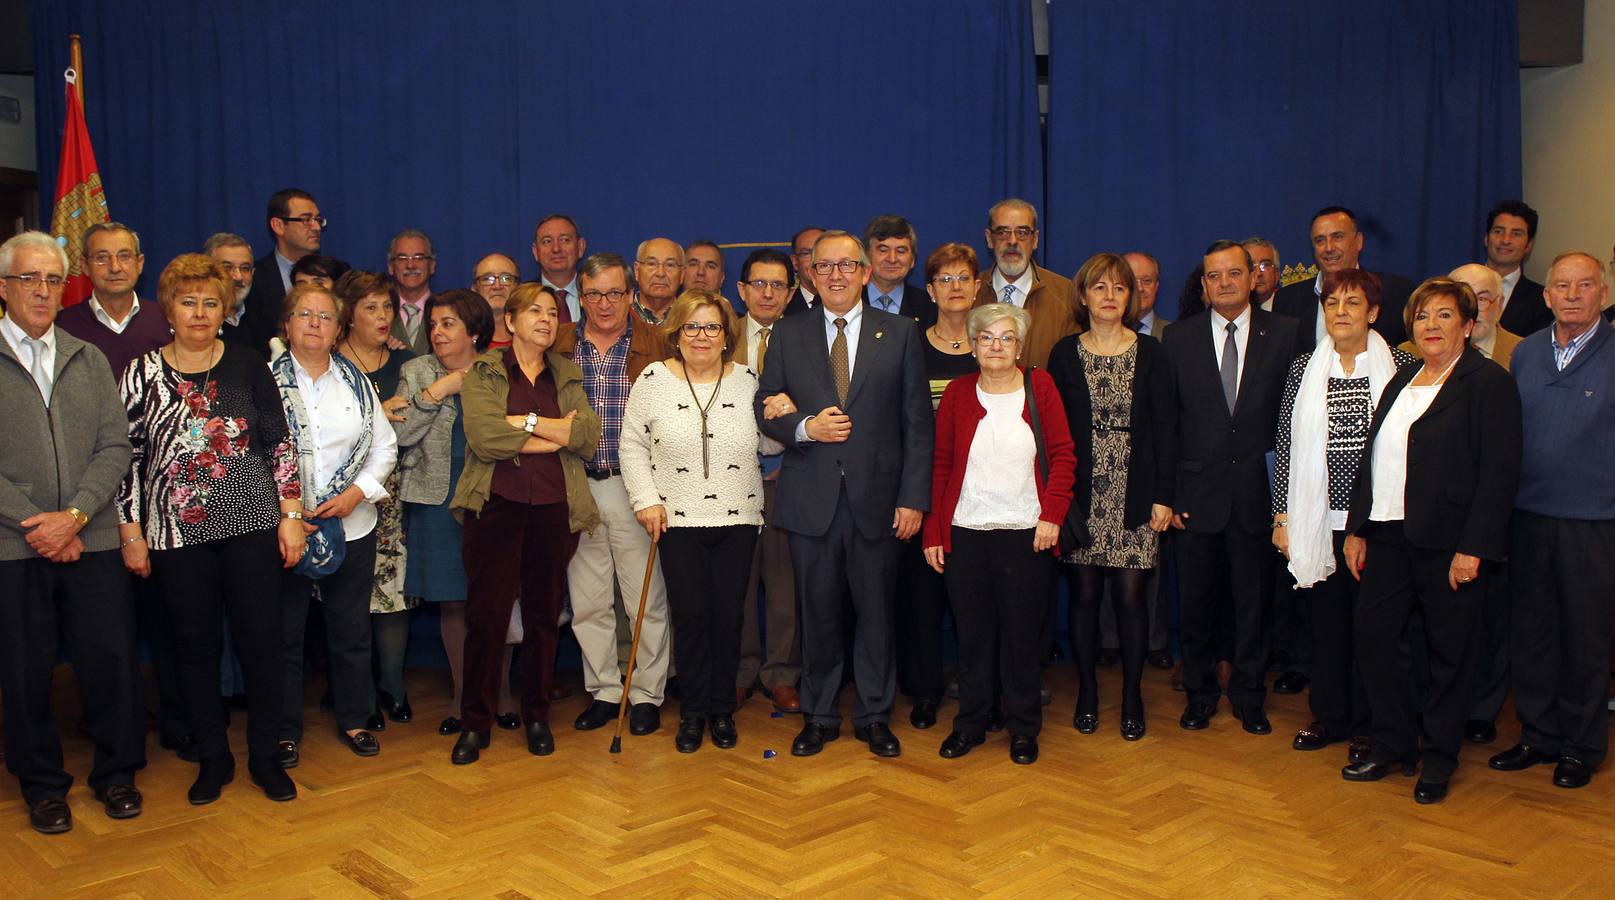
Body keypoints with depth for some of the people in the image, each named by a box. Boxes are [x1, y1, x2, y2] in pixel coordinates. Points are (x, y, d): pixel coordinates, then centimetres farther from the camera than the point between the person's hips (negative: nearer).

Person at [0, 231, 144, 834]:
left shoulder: (88, 360, 11)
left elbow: (115, 447, 4)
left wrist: (74, 516, -10)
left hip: (93, 541, 2)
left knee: (112, 662, 5)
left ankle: (116, 772, 23)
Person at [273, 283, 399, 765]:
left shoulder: (356, 381, 7)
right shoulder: (267, 380, -3)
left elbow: (385, 446, 7)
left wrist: (357, 493, -7)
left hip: (352, 524, 3)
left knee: (352, 629, 12)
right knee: (284, 631, 7)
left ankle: (354, 719, 27)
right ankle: (285, 729, 20)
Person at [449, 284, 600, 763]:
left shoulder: (567, 375, 14)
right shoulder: (483, 372, 5)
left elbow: (589, 435, -3)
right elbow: (484, 436, -13)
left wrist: (525, 422, -10)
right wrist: (557, 434, -8)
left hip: (554, 508, 3)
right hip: (496, 504, -3)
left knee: (545, 613, 8)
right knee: (486, 612, -3)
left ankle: (537, 716, 22)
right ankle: (474, 721, 9)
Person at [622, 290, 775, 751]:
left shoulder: (748, 381, 3)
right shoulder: (654, 380, -1)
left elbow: (769, 445, 8)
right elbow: (632, 445, 3)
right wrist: (646, 500, -4)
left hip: (737, 521, 1)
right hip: (678, 521, -1)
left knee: (728, 616, 7)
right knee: (690, 615, 3)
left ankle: (722, 708, 24)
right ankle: (693, 712, 19)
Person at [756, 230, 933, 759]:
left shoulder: (900, 334, 3)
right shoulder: (788, 335, 7)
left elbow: (917, 423, 1)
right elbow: (766, 409, 7)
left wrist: (914, 497, -5)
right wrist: (805, 428, -14)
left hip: (876, 497, -1)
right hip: (811, 498, 1)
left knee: (875, 610, 8)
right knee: (818, 611, 9)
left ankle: (874, 716, 24)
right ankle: (819, 716, 24)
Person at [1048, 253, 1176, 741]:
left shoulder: (1150, 352, 5)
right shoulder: (1065, 354, 5)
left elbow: (1165, 427, 3)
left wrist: (1163, 495, -3)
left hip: (1136, 496, 0)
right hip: (1082, 494, 0)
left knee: (1131, 594, -1)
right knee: (1085, 594, 4)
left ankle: (1132, 695, 14)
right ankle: (1087, 692, 17)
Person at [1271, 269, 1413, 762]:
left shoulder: (1400, 365, 0)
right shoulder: (1304, 369, 5)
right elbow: (1285, 445, 4)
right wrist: (1282, 516, 1)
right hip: (1319, 518, 2)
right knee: (1324, 618, 9)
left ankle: (1366, 725, 20)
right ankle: (1329, 716, 25)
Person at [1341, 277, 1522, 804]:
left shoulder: (1488, 383, -7)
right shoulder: (1401, 382, 15)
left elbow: (1500, 473, -13)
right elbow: (1372, 459, 15)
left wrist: (1473, 548, -18)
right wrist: (1357, 529, 10)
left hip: (1449, 542, -6)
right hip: (1391, 535, 6)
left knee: (1447, 652, 5)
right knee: (1372, 631, 4)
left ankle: (1439, 760, 21)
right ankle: (1394, 745, 21)